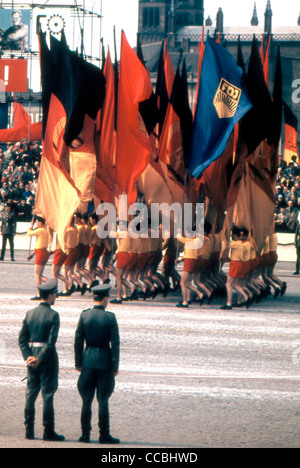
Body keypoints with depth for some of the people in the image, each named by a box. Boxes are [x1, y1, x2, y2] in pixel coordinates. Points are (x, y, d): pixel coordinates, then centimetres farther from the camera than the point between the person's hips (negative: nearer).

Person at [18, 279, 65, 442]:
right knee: (48, 394, -2)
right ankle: (48, 431, 0)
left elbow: (22, 338, 2)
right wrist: (40, 359, -14)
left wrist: (28, 357, -4)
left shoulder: (30, 314, 6)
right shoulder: (53, 315, -11)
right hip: (48, 358, -5)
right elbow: (51, 341, -17)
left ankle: (29, 430, 10)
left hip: (32, 357, 5)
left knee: (30, 394, 10)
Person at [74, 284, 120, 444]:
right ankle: (104, 435, 4)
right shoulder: (110, 317, -7)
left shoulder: (84, 315, -1)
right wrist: (115, 365, -3)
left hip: (88, 360, 2)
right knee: (103, 401, 2)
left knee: (86, 400, 8)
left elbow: (78, 340, 0)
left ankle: (85, 434, 9)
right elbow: (115, 343, -8)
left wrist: (78, 362, 7)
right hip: (105, 361, -2)